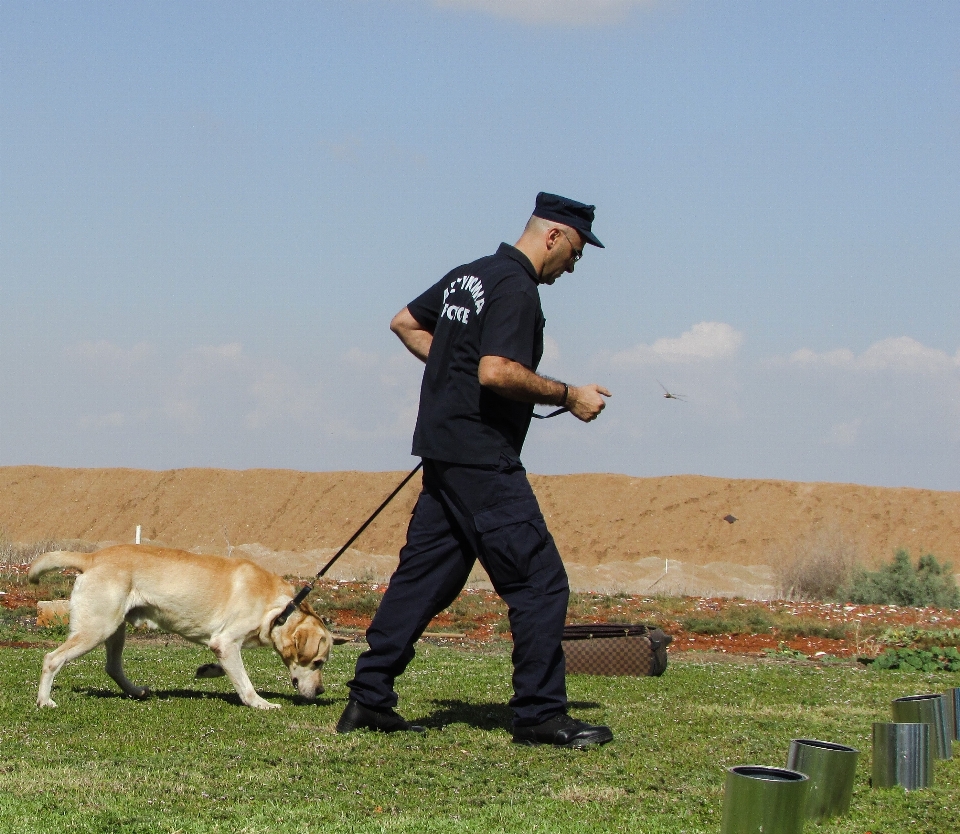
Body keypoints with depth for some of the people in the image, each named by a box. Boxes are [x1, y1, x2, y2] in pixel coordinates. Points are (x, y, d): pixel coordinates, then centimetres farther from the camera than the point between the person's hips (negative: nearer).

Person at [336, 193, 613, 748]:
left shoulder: (468, 277, 17)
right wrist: (568, 396, -14)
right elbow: (497, 372, -25)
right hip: (483, 460, -10)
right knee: (540, 583, -6)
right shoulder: (517, 289, -13)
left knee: (424, 576, 12)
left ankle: (369, 700, 13)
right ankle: (541, 715, -4)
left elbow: (405, 323, 28)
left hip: (444, 455, 10)